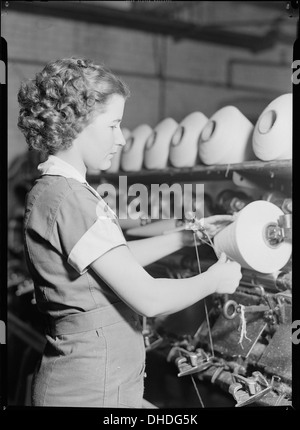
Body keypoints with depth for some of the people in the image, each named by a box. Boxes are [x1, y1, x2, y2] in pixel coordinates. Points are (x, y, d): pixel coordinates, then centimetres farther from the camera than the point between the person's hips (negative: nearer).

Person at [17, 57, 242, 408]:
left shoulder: (55, 189, 6)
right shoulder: (67, 200, -24)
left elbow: (120, 259, 14)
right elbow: (149, 299, -23)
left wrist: (189, 235, 9)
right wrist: (214, 279, -7)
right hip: (90, 390, -9)